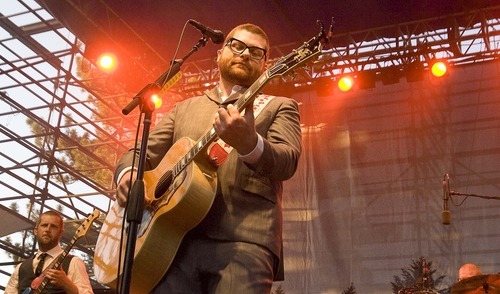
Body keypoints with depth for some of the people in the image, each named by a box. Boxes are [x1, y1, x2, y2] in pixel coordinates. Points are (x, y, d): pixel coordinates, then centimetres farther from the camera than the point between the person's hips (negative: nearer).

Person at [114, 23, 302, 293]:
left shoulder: (279, 107, 14)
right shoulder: (184, 109, 25)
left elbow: (287, 161, -4)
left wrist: (249, 144, -27)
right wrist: (127, 173, -5)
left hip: (243, 238, -2)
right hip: (174, 236, 3)